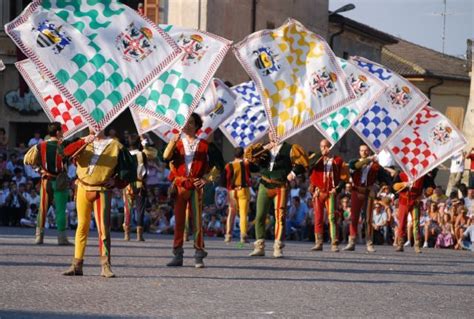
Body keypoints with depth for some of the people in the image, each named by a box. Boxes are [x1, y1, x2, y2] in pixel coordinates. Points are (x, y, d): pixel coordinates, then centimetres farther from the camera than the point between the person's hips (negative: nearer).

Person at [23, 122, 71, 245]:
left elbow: (27, 160, 0)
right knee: (60, 209, -1)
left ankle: (39, 236, 10)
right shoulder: (63, 146, -11)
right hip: (60, 181, -3)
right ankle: (62, 237, -4)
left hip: (46, 181, 3)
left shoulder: (40, 146, -2)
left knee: (43, 208, 11)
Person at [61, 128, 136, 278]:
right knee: (82, 227, 7)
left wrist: (117, 181, -6)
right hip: (83, 189, 3)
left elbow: (130, 168, 8)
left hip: (101, 191, -3)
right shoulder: (84, 143, 10)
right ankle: (77, 264, 10)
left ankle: (105, 266, -7)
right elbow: (67, 151, -10)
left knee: (103, 228, -8)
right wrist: (84, 142, -25)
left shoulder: (115, 146, 4)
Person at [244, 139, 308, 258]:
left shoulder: (289, 149, 3)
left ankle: (278, 248, -6)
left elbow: (303, 162, 0)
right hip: (265, 186, 3)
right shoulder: (264, 148, 11)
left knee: (280, 217, -9)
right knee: (260, 216, 2)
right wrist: (264, 149, -13)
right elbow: (248, 154, -3)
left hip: (281, 187, -3)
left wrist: (294, 172, -14)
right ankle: (259, 247, 10)